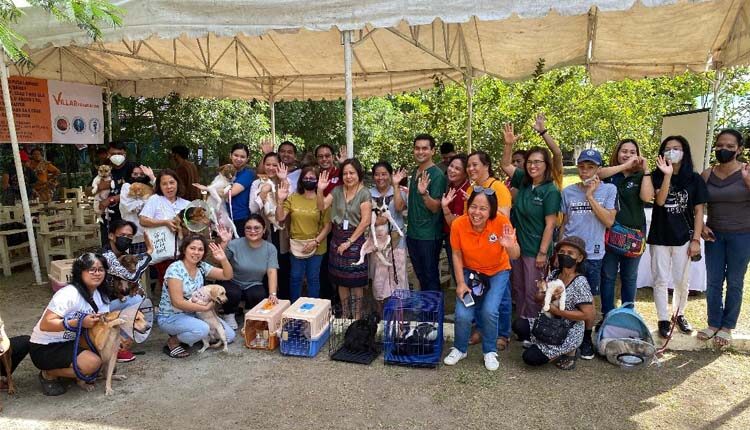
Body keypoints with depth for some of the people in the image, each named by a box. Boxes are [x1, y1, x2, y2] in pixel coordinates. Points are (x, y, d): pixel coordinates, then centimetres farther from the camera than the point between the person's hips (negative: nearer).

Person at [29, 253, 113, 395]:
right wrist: (79, 322, -34)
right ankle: (48, 374, -2)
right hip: (44, 348, -8)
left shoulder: (100, 294, 0)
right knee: (92, 362, -27)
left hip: (70, 343, 8)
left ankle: (78, 376, 7)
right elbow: (45, 325, -28)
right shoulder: (69, 294, -24)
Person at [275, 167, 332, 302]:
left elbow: (327, 225, -6)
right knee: (295, 278, 10)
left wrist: (315, 242, -15)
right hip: (296, 246, 2)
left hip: (316, 247, -2)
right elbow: (280, 218, -4)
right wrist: (280, 200, -15)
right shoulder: (292, 198, 2)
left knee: (313, 278, 8)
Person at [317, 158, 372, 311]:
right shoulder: (337, 191, 5)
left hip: (355, 240, -4)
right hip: (337, 239, 4)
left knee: (356, 281, 2)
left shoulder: (364, 193, -9)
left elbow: (365, 221, -12)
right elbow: (321, 207, -2)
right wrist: (320, 190, -20)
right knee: (341, 280, 11)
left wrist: (349, 242, -12)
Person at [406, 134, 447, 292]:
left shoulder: (437, 175, -15)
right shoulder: (415, 171, 10)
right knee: (420, 276, 18)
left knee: (430, 278, 3)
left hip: (428, 236, -8)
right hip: (412, 233, 8)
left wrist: (424, 193, -35)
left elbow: (435, 208, -20)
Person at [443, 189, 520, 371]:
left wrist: (510, 246, -42)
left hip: (498, 272, -1)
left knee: (489, 311, -18)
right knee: (462, 314, -13)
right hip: (470, 272, 1)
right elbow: (457, 255, -8)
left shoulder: (501, 222, -26)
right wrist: (460, 283, -11)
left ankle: (490, 351, 11)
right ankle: (460, 349, 19)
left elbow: (515, 256, -21)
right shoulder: (458, 225, -23)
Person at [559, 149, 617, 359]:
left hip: (592, 254, -1)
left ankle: (587, 338, 24)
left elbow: (609, 221, -11)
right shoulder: (568, 191, 5)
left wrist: (590, 196, -13)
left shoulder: (608, 190, -1)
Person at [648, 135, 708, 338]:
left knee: (682, 280, 10)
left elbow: (698, 211, 1)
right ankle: (663, 319, 16)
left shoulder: (694, 179, 0)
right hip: (659, 237, -1)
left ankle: (679, 314, 32)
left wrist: (696, 239, -4)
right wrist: (667, 175, -26)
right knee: (661, 280, 4)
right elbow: (660, 201, -16)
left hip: (683, 237, 1)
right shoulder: (657, 176, -1)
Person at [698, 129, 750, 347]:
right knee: (713, 282, 8)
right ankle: (713, 324, 22)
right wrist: (701, 226, -2)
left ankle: (727, 327, 21)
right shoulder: (707, 174, 1)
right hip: (714, 235, 3)